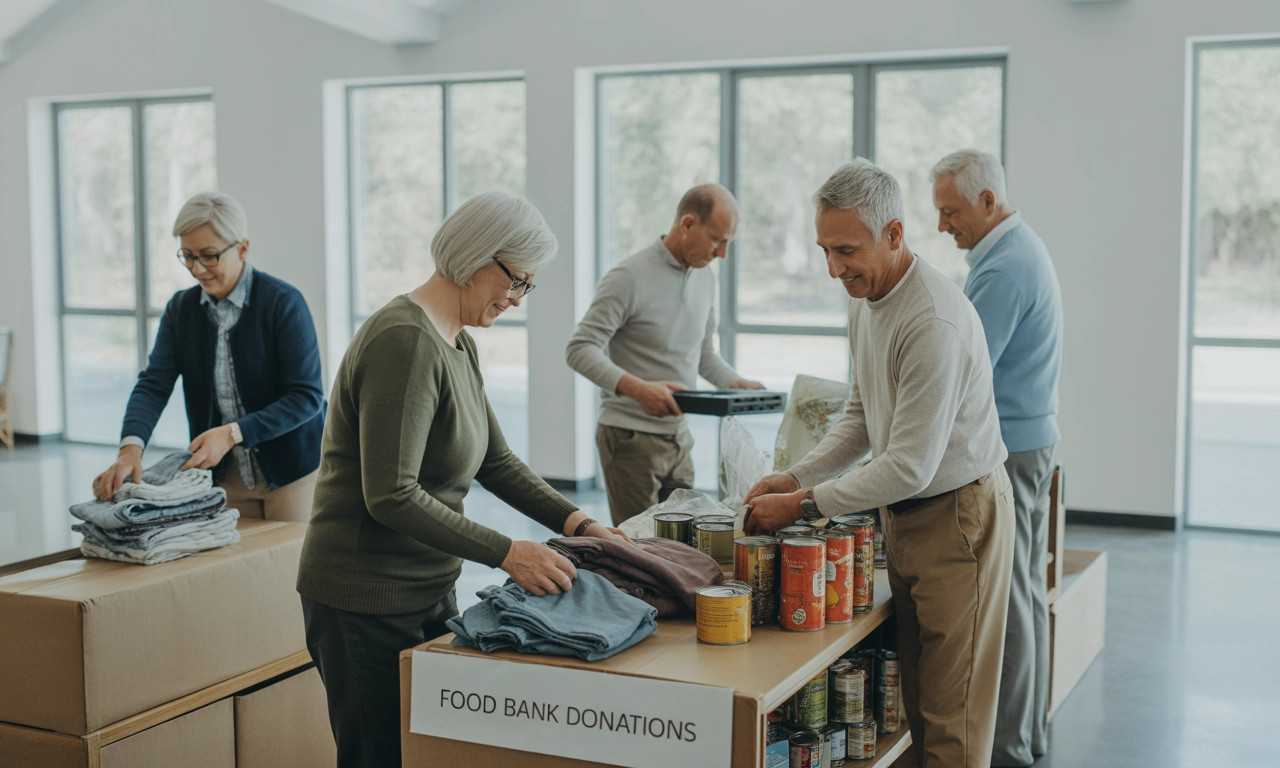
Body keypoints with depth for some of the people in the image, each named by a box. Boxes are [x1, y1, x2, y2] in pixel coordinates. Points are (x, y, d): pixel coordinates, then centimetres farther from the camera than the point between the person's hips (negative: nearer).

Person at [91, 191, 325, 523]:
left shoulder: (284, 303, -14)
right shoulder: (181, 308, 2)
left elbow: (308, 396, -17)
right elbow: (154, 384, -6)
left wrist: (233, 433, -25)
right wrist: (131, 447, -24)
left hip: (290, 469, -4)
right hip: (225, 474, 4)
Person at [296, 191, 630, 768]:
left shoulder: (458, 346, 10)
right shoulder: (405, 342, -21)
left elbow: (495, 460, 15)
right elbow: (391, 495, -26)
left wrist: (575, 522, 2)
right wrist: (506, 554, -25)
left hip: (429, 589, 10)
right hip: (367, 606, -10)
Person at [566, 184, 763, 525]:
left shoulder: (705, 277, 10)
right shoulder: (630, 277, -15)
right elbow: (580, 349, -19)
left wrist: (736, 384, 2)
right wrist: (637, 388, -33)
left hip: (679, 436, 8)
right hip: (632, 439, -7)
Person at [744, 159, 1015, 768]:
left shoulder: (934, 322, -26)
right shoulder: (864, 300, 5)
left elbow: (910, 466, -25)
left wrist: (802, 506, -19)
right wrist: (796, 477, 4)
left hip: (958, 514, -8)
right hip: (903, 511, 8)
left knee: (951, 715, -2)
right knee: (911, 695, 10)